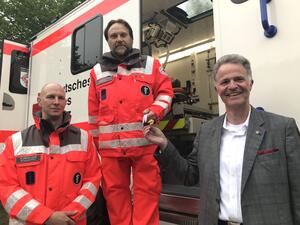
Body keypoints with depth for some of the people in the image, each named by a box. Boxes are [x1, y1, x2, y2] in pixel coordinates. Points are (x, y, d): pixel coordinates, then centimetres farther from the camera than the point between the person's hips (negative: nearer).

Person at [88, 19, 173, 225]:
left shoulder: (151, 64, 11)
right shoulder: (98, 71, 16)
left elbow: (165, 91, 10)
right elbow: (94, 113, 15)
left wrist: (155, 112, -10)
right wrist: (96, 143, 12)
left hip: (145, 143, -2)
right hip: (110, 146, 3)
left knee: (146, 190, 2)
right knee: (115, 191, 9)